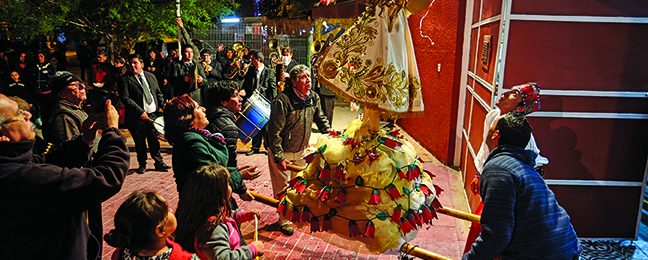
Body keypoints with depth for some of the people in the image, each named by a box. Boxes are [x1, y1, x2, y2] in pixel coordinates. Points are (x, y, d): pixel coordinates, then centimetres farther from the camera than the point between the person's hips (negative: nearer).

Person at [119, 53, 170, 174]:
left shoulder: (151, 76, 12)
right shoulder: (125, 79, -4)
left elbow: (158, 94, 18)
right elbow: (125, 98, -12)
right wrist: (140, 112, -18)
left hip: (153, 115, 3)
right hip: (137, 117, -3)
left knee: (154, 140, 8)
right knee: (140, 142, 8)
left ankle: (159, 162, 18)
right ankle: (142, 164, 23)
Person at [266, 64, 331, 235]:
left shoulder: (313, 97, -4)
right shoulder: (283, 100, -26)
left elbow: (320, 119, 14)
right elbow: (274, 131, -24)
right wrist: (279, 157, -25)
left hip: (301, 151, 7)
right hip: (282, 152, -6)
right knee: (283, 187, 5)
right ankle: (285, 220, 24)